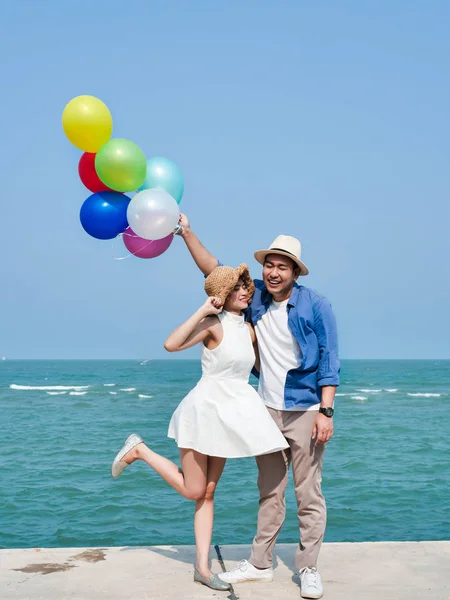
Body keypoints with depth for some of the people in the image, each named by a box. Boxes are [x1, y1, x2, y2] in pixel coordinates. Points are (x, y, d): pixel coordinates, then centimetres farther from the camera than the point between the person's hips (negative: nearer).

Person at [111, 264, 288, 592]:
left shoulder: (248, 329, 8)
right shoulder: (214, 324, -14)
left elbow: (259, 367, 24)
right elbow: (171, 344, -29)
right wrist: (202, 311, -28)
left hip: (228, 417, 7)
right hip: (205, 410, -7)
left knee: (208, 492, 9)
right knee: (193, 491, 3)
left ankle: (203, 566, 13)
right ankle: (139, 449, 18)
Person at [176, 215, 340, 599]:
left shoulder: (316, 306, -8)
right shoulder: (255, 295, 4)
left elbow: (329, 361, -8)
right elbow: (213, 270, 9)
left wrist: (326, 412, -13)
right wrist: (187, 233, 0)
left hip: (306, 411, -5)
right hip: (268, 410, 5)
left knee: (309, 494, 1)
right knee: (269, 492, 13)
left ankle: (309, 568, 11)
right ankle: (261, 564, 21)